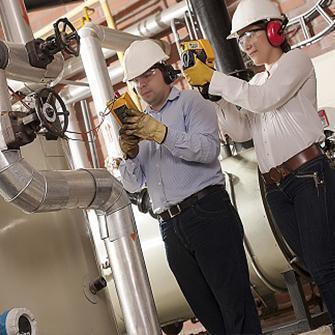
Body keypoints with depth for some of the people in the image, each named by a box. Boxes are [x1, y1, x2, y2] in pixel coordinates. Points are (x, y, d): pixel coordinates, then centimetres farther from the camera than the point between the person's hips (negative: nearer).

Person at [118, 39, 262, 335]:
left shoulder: (191, 102, 5)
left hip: (207, 212, -6)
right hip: (170, 226, 6)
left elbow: (209, 148, -13)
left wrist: (163, 135, -23)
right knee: (207, 310, 8)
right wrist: (129, 155, -3)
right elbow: (133, 185, 17)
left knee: (234, 299, -10)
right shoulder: (139, 124, 22)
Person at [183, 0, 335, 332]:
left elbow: (264, 99, -14)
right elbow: (242, 130, 13)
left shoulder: (296, 60, 4)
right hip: (276, 188, 7)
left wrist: (212, 78, -11)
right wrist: (216, 93, 2)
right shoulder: (255, 82, 24)